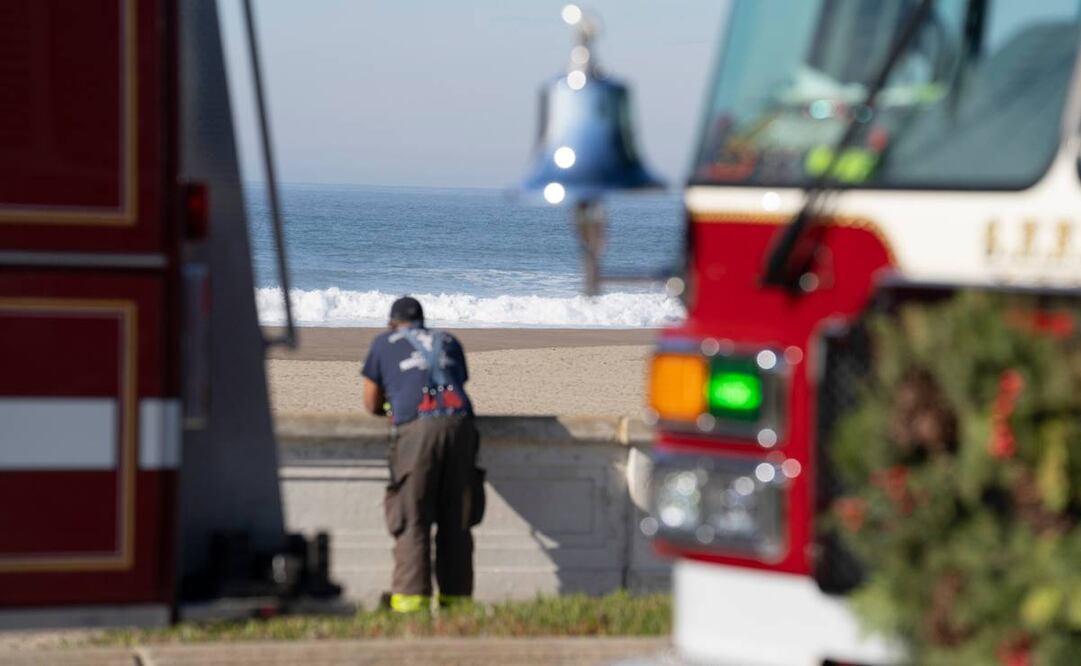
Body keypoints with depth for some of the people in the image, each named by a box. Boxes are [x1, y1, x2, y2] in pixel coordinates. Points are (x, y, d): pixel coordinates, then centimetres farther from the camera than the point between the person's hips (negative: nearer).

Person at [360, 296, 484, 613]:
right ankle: (456, 593, 4)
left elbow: (372, 404, 24)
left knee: (412, 518, -3)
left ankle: (412, 593, -12)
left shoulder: (384, 343, 22)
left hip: (416, 427, -3)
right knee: (456, 519, 6)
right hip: (459, 422, 3)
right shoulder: (448, 341, 29)